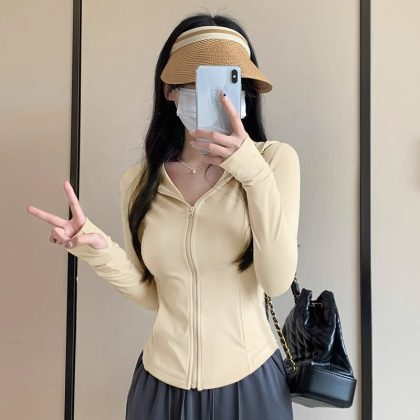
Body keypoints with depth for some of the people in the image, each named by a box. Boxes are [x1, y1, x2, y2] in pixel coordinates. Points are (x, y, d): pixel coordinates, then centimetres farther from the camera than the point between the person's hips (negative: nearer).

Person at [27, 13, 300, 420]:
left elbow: (277, 281, -18)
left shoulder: (275, 159, -10)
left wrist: (254, 172, -27)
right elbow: (152, 295, 2)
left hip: (249, 379, -2)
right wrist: (98, 249, -14)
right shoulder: (139, 180, -3)